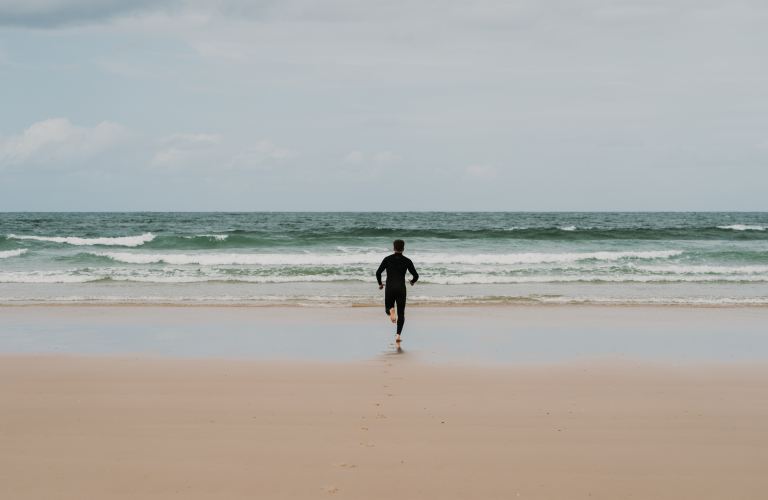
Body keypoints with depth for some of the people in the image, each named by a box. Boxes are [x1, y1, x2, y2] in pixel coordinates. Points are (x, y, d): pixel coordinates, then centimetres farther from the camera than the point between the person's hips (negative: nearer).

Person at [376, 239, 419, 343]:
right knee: (401, 313, 7)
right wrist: (412, 282, 24)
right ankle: (398, 334, -8)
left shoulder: (387, 259, 2)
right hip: (401, 289, 0)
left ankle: (391, 310, -20)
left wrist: (380, 284, 15)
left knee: (388, 308, 18)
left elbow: (378, 272, -2)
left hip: (390, 288, 0)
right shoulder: (407, 261, 2)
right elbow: (415, 275, 1)